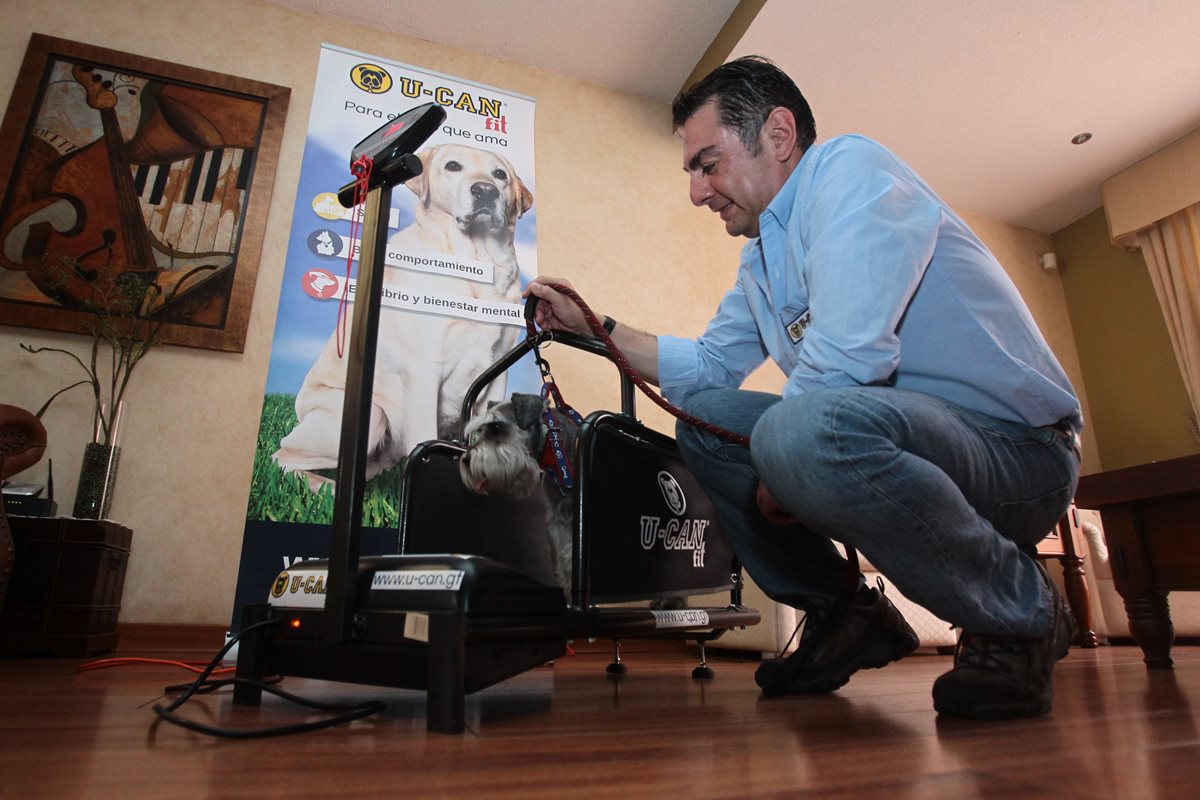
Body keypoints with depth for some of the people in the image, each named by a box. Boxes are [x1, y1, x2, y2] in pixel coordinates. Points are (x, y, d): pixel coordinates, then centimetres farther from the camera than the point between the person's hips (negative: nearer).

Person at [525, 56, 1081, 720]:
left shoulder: (850, 168, -14)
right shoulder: (760, 260, 14)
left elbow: (845, 353, -28)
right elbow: (706, 367, 21)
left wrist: (779, 481, -15)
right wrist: (594, 326, 16)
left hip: (1017, 447, -8)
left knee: (807, 427, -37)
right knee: (699, 420, 7)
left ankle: (1021, 612, -10)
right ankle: (843, 613, 10)